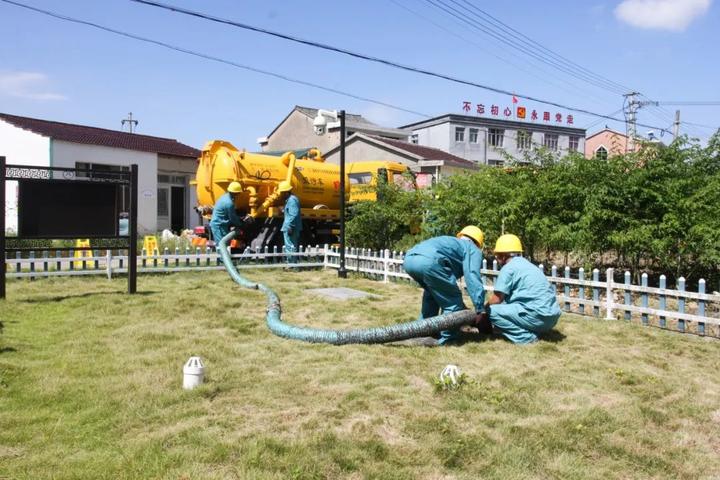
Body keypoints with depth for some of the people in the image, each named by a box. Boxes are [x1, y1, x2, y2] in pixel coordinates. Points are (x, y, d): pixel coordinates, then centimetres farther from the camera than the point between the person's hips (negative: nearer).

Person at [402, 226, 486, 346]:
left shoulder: (450, 241, 44)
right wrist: (480, 308, 6)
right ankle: (448, 337, 15)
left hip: (409, 259, 8)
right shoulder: (473, 250, 23)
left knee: (432, 293, 32)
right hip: (429, 260, -8)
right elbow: (473, 277, 5)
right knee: (452, 299, 10)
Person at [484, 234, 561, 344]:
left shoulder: (508, 268, -5)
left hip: (538, 317, -9)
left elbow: (496, 299, -5)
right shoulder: (527, 264, 21)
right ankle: (531, 331, 9)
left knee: (492, 311, -5)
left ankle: (525, 336, -11)